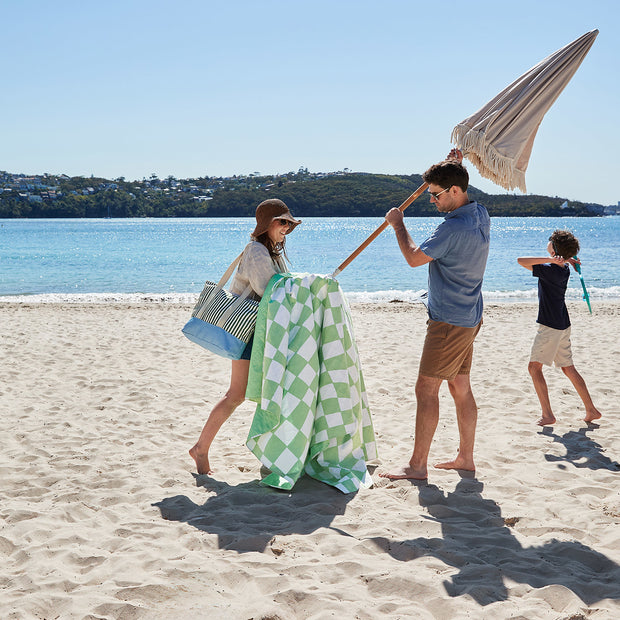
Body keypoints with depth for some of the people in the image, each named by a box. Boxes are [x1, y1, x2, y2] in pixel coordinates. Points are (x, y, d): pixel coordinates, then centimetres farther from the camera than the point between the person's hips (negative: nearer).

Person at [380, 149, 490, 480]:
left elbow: (414, 258, -16)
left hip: (449, 321, -10)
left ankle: (417, 465, -2)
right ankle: (465, 457, 22)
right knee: (460, 387, 14)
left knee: (426, 388, -6)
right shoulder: (480, 215, 6)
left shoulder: (453, 228, -23)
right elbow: (461, 198, 30)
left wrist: (397, 224, -3)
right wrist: (455, 165, 21)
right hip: (469, 316, 10)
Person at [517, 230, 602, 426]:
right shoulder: (565, 269, 7)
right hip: (562, 325, 9)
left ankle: (547, 414, -9)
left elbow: (521, 261, -26)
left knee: (534, 366, -6)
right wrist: (566, 259, 12)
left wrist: (550, 260, -27)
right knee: (568, 368, 15)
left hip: (550, 327, -9)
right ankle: (591, 410, 18)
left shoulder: (549, 270, -20)